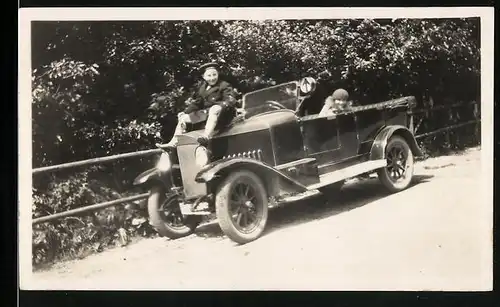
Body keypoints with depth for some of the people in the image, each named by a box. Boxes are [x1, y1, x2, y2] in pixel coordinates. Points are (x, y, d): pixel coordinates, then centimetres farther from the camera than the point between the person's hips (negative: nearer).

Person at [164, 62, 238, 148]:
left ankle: (206, 136, -59)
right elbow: (196, 103, 20)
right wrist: (184, 112, 10)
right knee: (183, 118, 8)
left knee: (214, 109, -42)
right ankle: (173, 143, 3)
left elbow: (230, 101, -16)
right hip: (205, 114, 8)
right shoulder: (202, 88, 15)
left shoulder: (224, 86, -4)